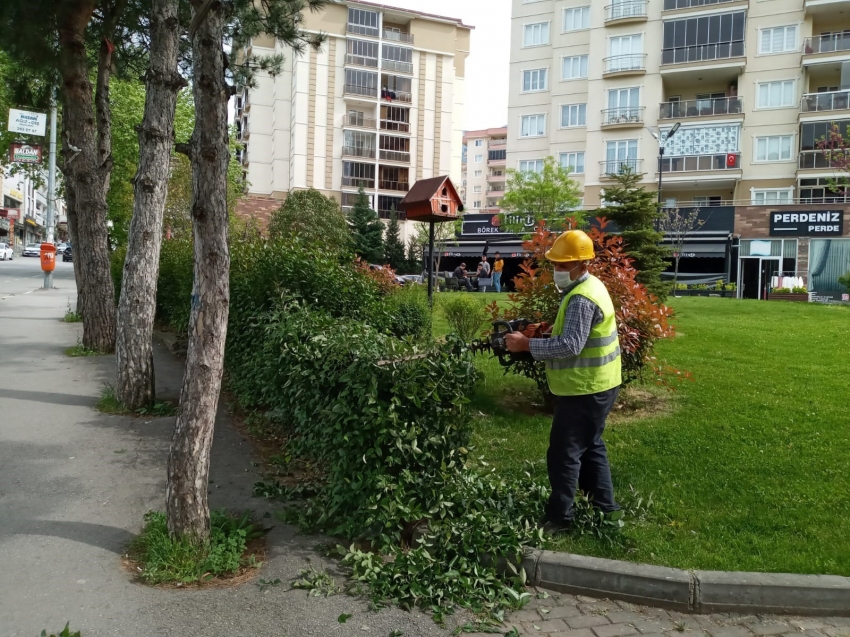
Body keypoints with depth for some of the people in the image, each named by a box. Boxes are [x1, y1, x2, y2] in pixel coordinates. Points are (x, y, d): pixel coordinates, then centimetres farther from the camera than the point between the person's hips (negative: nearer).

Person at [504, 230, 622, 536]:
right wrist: (542, 333, 5)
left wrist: (526, 344, -29)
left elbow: (571, 346, -31)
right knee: (590, 448, 21)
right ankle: (607, 508, 32)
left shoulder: (582, 299, -23)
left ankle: (559, 518, 8)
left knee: (564, 454, -2)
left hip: (585, 389, -11)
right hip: (593, 386, 11)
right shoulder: (589, 285, 10)